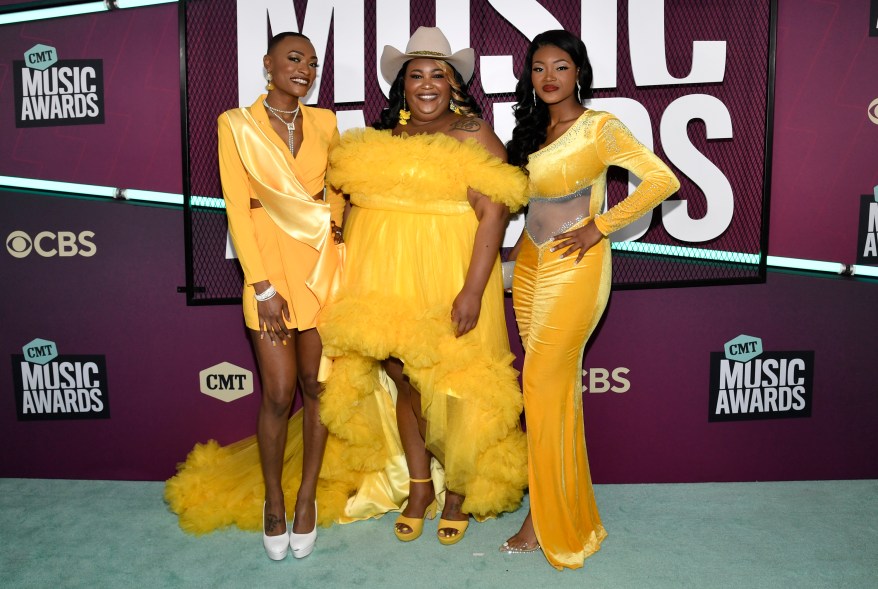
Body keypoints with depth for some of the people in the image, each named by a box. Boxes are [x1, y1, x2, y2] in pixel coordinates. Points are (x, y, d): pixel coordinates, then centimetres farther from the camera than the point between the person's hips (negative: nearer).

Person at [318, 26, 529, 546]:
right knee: (405, 381, 10)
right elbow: (357, 205, 14)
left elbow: (494, 214, -12)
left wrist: (472, 291, -20)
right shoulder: (381, 138, 11)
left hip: (448, 278, -4)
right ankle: (419, 487, 28)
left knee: (453, 385, 1)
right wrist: (353, 285, 9)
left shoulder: (474, 136, -4)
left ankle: (457, 492, 24)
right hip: (387, 277, 5)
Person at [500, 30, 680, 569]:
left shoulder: (600, 126, -6)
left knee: (544, 386, -7)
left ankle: (546, 521, 7)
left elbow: (663, 180, -14)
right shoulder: (532, 129, 14)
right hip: (529, 262, 7)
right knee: (557, 385, 10)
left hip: (574, 266, -6)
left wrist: (599, 226, -13)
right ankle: (562, 502, 22)